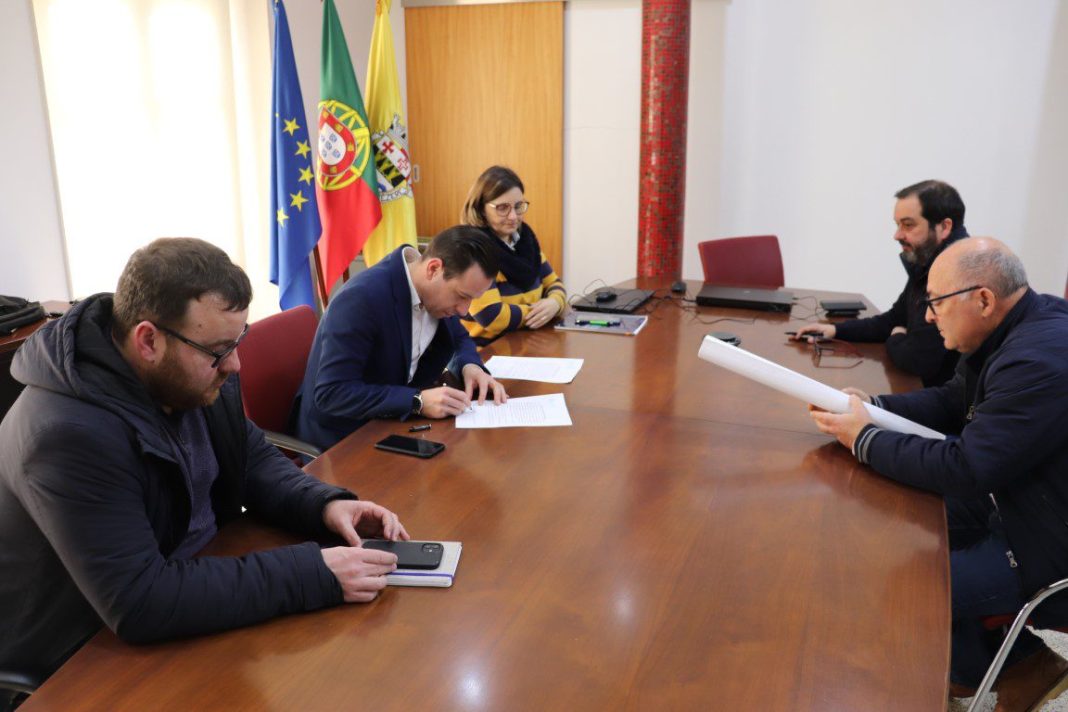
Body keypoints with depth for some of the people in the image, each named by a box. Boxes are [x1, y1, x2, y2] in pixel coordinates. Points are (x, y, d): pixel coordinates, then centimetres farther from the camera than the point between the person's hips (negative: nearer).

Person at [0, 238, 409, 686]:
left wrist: (325, 505, -15)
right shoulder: (70, 434, -32)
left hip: (188, 580, 7)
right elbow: (139, 603, -34)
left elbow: (254, 460, 6)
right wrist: (312, 575, -35)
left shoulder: (198, 375, -7)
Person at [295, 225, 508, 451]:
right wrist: (418, 401, -33)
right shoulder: (362, 297, -27)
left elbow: (459, 339, 14)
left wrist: (470, 366, -9)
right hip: (343, 439, -7)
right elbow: (331, 393, -28)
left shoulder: (437, 290, -5)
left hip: (395, 422, 7)